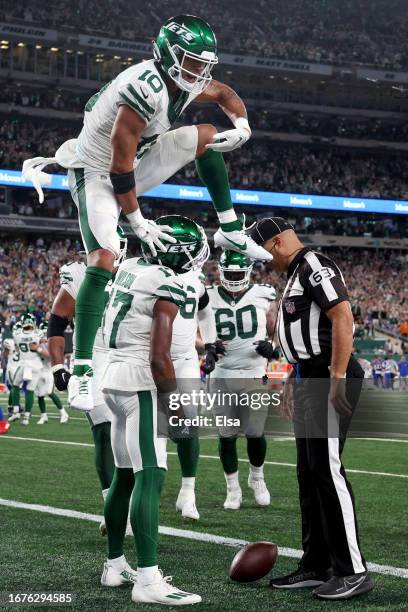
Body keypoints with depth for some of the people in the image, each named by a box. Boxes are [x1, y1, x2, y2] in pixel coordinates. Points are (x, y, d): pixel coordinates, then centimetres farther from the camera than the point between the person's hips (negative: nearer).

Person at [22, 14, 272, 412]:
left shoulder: (184, 81, -4)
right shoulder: (145, 89, -31)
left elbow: (225, 94, 18)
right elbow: (120, 165, -28)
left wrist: (242, 124, -4)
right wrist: (137, 222, -20)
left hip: (131, 169, 9)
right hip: (97, 173, -9)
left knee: (205, 137, 6)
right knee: (104, 260, -24)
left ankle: (230, 232, 16)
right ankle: (81, 372, -24)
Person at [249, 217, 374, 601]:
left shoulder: (314, 265, -11)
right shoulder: (296, 274, 20)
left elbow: (343, 318, -21)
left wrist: (338, 378, -24)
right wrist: (293, 382, 27)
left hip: (328, 382, -11)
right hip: (309, 381, 11)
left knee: (327, 469, -12)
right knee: (308, 472, 11)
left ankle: (353, 571, -8)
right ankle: (316, 566, 18)